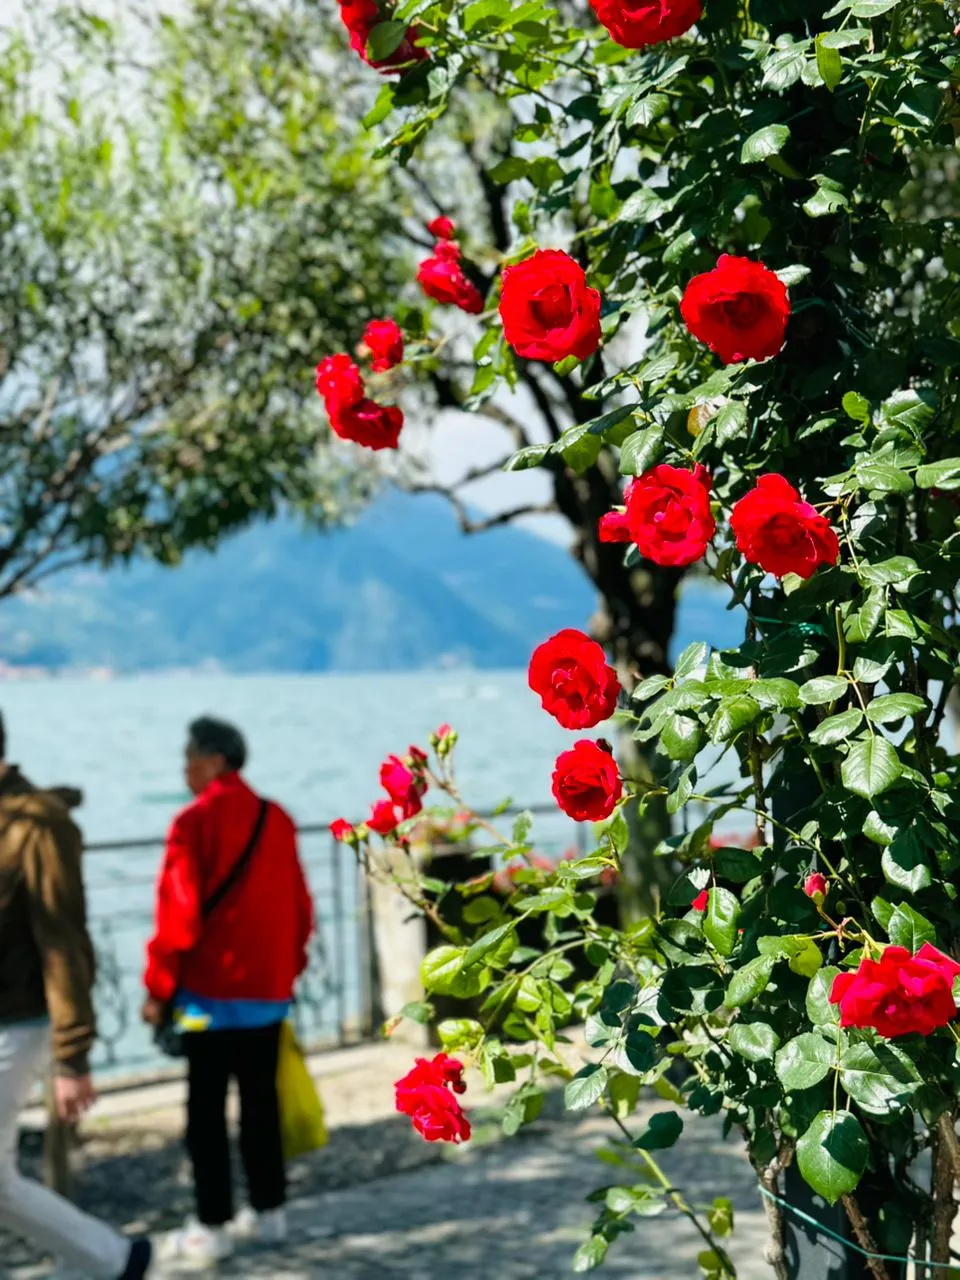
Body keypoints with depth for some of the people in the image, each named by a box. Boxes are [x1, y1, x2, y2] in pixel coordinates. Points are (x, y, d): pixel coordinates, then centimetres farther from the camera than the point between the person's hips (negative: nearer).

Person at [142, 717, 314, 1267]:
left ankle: (213, 1226, 3)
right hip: (268, 991, 6)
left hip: (211, 993, -6)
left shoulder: (195, 823, -13)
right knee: (261, 1101, 15)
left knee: (207, 1109, 1)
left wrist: (159, 987, -6)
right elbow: (299, 906, 10)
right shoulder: (277, 820, 6)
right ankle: (269, 1211, 22)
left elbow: (179, 914, -15)